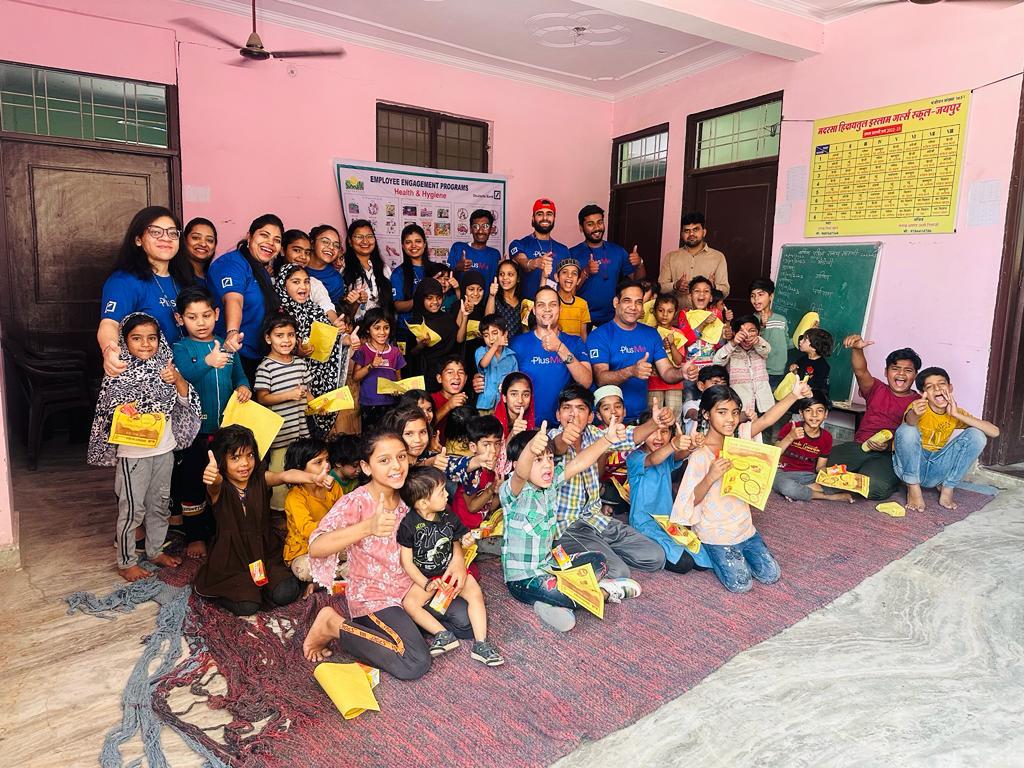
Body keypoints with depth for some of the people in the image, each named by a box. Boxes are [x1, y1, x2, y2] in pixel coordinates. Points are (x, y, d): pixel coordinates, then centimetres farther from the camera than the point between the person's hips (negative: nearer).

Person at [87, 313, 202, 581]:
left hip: (164, 448, 5)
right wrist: (124, 410, -30)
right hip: (133, 452, -5)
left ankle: (155, 550, 34)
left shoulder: (164, 365, 2)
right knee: (132, 508, 3)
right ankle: (126, 562, 19)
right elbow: (108, 412, -9)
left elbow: (186, 399, 1)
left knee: (160, 502, 17)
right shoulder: (119, 373, -10)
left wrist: (177, 379, -17)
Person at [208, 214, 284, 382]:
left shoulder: (263, 271, 15)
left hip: (256, 357, 9)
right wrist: (232, 332, -47)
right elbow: (233, 299, -31)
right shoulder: (232, 263, -13)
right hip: (233, 354, -9)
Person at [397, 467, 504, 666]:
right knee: (409, 603, -25)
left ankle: (480, 643, -18)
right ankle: (444, 634, -20)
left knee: (475, 592, -20)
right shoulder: (408, 524, -15)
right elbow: (407, 562, -11)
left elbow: (457, 551, 8)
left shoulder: (449, 518, -4)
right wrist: (427, 584, -18)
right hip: (423, 576, -1)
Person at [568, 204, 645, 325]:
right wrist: (585, 273, -23)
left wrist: (639, 264, -12)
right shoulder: (572, 254, -4)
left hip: (612, 319, 3)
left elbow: (637, 279, 8)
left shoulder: (617, 251, 6)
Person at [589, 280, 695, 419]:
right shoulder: (599, 335, -2)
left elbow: (666, 372, 10)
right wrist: (631, 371, -28)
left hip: (640, 414, 4)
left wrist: (682, 373, -12)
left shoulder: (651, 334, 14)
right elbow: (600, 379, -12)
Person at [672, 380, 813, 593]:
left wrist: (794, 395, -34)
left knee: (771, 575, 5)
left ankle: (734, 553, 28)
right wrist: (710, 477, -37)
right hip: (716, 533, -6)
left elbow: (765, 420, -20)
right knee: (740, 583, -8)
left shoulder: (739, 436, -3)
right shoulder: (700, 456, -21)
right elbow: (692, 499, -19)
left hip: (743, 526, 6)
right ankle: (715, 552, 18)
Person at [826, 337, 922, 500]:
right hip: (861, 447, 2)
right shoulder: (877, 390, 13)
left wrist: (888, 446, -23)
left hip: (890, 454, -2)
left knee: (875, 487, -32)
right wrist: (857, 349, -30)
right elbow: (860, 371, -9)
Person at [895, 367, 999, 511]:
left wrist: (957, 415, -21)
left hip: (935, 472, 4)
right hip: (911, 466, -4)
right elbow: (910, 421, -39)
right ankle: (913, 488, -15)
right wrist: (915, 414, -63)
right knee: (907, 429, -31)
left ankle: (947, 489, -4)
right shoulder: (918, 406, -12)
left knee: (976, 435, -11)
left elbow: (994, 432, -11)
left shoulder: (956, 413, 0)